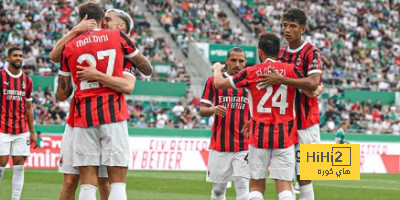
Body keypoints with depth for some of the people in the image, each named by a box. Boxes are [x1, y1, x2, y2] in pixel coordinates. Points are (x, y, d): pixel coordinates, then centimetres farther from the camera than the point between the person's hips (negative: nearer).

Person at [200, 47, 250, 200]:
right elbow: (202, 110, 7)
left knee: (242, 186, -10)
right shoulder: (213, 81, 7)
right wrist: (213, 110, -15)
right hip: (219, 145, 1)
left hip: (244, 146, -1)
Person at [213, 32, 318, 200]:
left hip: (259, 136, 0)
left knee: (256, 185, 7)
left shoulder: (251, 72, 1)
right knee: (284, 186, -3)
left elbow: (219, 84, 10)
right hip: (285, 136, 0)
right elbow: (312, 86, 3)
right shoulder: (290, 70, 0)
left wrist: (217, 69, 31)